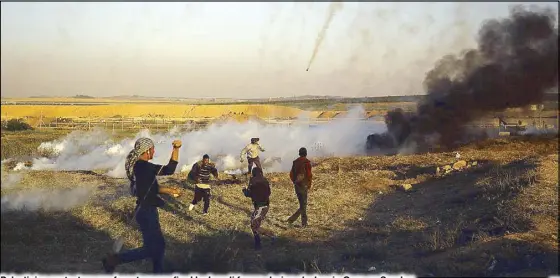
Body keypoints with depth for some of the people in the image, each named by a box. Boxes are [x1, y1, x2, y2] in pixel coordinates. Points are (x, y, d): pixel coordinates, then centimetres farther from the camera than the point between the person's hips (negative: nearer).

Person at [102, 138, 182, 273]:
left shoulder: (139, 165, 10)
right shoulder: (143, 166, -22)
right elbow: (169, 170, -26)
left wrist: (169, 190, 15)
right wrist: (176, 149, -20)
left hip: (147, 211, 11)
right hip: (146, 212, -11)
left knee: (158, 245, 18)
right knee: (150, 249, -2)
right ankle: (113, 260, 1)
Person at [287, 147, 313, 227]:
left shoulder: (295, 162, 5)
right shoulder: (307, 162, -12)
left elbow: (291, 174, 8)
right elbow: (309, 174, -13)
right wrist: (310, 185, -3)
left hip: (297, 185, 6)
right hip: (304, 185, -6)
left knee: (302, 203, 14)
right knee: (303, 204, 2)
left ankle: (304, 222, 16)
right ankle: (292, 218, -11)